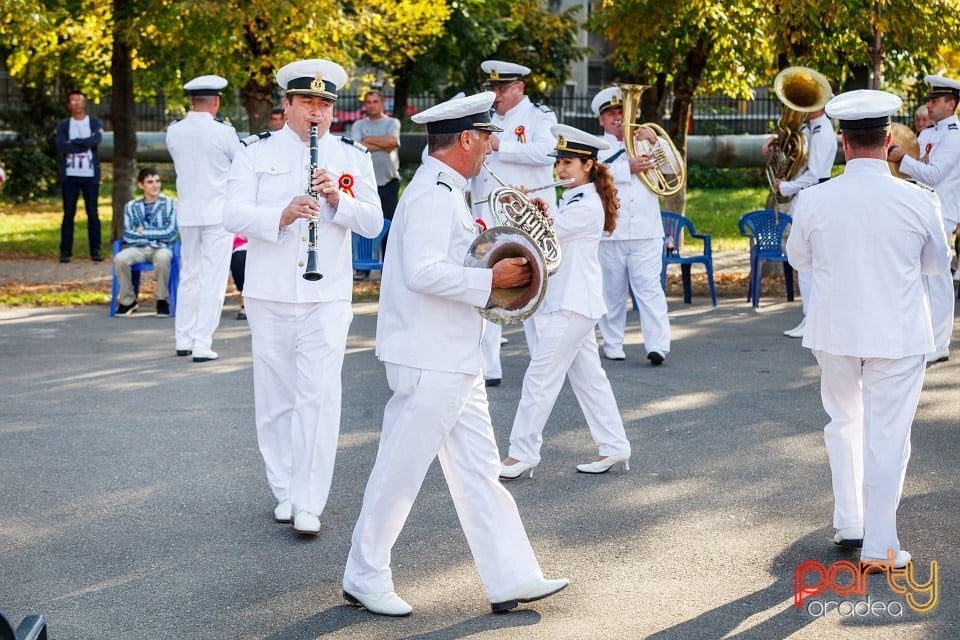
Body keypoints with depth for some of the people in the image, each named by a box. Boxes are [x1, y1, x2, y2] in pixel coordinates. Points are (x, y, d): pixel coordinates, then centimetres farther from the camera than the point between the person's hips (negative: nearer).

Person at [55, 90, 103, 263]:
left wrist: (74, 142, -10)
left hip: (90, 175, 0)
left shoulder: (95, 123, 6)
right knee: (68, 214, 1)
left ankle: (96, 250, 5)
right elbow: (61, 146, -10)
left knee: (93, 213, 1)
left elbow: (96, 140, -14)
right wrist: (85, 144, -12)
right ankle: (65, 250, 3)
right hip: (70, 175, 0)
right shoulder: (63, 125, 7)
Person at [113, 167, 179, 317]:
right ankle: (128, 300, -10)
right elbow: (128, 236, 1)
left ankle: (162, 300, -18)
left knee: (162, 258, -38)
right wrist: (157, 234, -5)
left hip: (162, 248, -2)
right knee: (119, 259, -30)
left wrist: (144, 231, -3)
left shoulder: (170, 204, 6)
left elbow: (171, 233, -3)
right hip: (138, 248, 2)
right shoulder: (131, 206, 11)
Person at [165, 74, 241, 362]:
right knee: (213, 279, -2)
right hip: (218, 213, -5)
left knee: (188, 276, 16)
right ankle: (202, 344, -6)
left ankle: (183, 340, 22)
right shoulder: (223, 132, -13)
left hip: (187, 214, 5)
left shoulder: (174, 132, -1)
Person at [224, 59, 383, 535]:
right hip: (269, 294, 1)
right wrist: (282, 215, -24)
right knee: (276, 396, 8)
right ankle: (285, 491, 21)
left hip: (327, 295, -1)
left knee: (319, 396, -8)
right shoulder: (256, 156, 5)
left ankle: (309, 503, -5)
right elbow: (234, 215, -7)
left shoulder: (353, 159, 8)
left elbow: (373, 224, 2)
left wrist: (338, 198, -16)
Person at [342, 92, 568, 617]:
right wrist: (490, 279, -19)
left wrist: (492, 271, 8)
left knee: (478, 470, 11)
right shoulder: (433, 193, -17)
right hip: (429, 362, -11)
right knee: (400, 470, 1)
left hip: (455, 361, 11)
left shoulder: (446, 191, 15)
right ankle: (364, 577, 13)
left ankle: (510, 577, 15)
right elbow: (423, 272, -27)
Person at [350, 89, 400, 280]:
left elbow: (392, 141, -13)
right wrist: (382, 145, -10)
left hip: (389, 180, -1)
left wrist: (368, 139, -7)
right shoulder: (358, 125, 10)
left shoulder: (392, 123, 8)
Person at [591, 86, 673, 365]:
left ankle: (657, 345, -16)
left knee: (649, 288, -9)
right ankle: (612, 345, 15)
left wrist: (656, 142, -4)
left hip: (646, 231, 1)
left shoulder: (644, 143, 19)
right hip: (610, 233, -1)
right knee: (612, 292, 5)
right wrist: (628, 168, -19)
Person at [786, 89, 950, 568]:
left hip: (834, 331, 2)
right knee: (887, 437, 6)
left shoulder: (813, 201, -10)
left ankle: (848, 523, 28)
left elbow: (799, 259, 6)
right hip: (897, 334, -2)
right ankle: (878, 545, 11)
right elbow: (937, 262, 3)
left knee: (843, 423, 22)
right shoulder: (918, 201, -13)